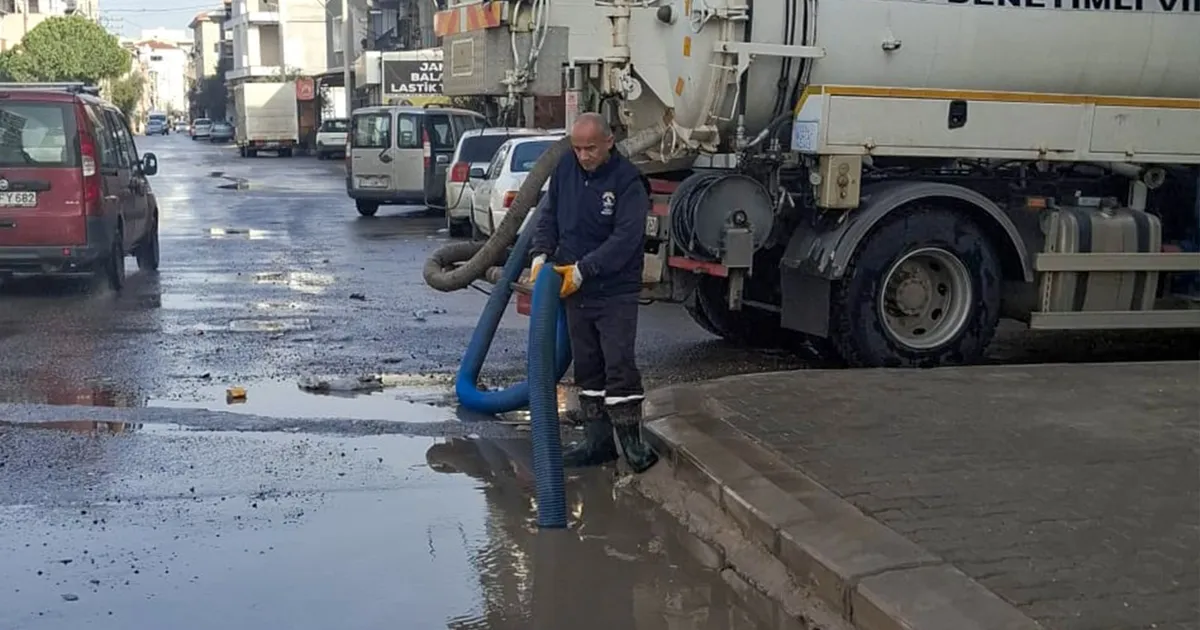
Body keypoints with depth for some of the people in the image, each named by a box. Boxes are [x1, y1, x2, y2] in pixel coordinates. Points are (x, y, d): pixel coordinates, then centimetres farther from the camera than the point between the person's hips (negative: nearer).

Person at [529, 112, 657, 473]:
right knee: (587, 368, 11)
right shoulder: (565, 169, 4)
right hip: (575, 291, 6)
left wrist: (583, 270, -25)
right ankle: (598, 440, 20)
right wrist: (540, 254, -7)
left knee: (619, 366, -7)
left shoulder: (627, 180, -14)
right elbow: (549, 216, 10)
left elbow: (626, 238, -21)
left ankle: (631, 441, 2)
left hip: (616, 291, -6)